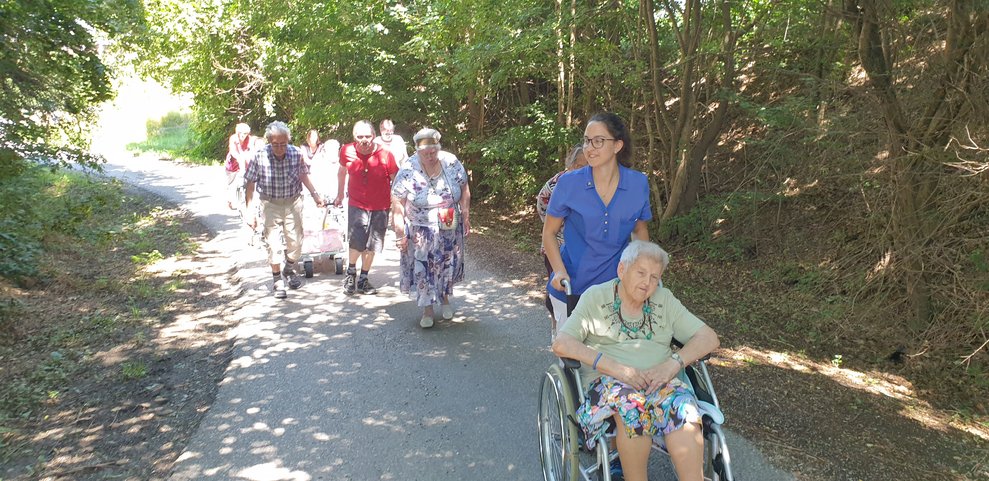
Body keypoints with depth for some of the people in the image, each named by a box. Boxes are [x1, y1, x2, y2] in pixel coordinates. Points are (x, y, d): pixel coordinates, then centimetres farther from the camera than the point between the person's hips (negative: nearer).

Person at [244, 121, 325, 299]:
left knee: (295, 242, 7)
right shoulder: (259, 156, -17)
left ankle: (289, 271, 36)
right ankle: (278, 280, 17)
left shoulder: (296, 154, -12)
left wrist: (315, 194, 8)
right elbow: (250, 184, -7)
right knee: (272, 244, -1)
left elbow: (303, 174, 8)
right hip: (270, 204, -2)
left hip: (293, 202, 2)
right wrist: (248, 211, -8)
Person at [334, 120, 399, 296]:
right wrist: (340, 195, 23)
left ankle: (363, 279, 30)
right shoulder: (347, 151, -9)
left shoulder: (385, 155, -15)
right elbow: (342, 172, 12)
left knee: (372, 245, 10)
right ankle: (351, 271, 17)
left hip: (380, 207, 0)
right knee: (357, 242, -13)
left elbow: (396, 181, -4)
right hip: (356, 204, 0)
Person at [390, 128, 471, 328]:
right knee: (422, 269, 1)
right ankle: (427, 309, 17)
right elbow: (397, 203, -13)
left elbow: (464, 189, 2)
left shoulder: (451, 162, -10)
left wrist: (466, 216, 0)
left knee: (448, 264, 15)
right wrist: (400, 232, -15)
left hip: (450, 229, 3)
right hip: (421, 231, -2)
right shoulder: (408, 171, -17)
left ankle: (445, 297, 40)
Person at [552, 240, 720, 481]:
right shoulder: (595, 297, 6)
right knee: (630, 402, -36)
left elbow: (709, 338, 10)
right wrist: (615, 367, -19)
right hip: (605, 384, -2)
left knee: (682, 405, -31)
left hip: (659, 382, 3)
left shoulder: (663, 299, 16)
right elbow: (561, 344, -8)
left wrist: (672, 364, -10)